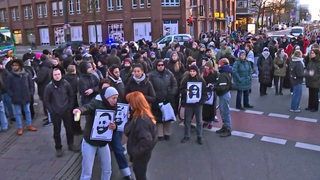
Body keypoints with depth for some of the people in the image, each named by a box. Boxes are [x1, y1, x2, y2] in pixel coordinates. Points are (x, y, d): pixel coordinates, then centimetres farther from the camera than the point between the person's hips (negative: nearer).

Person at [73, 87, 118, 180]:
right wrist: (80, 110, -63)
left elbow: (115, 124, 8)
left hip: (104, 142, 6)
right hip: (90, 142, -5)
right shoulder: (96, 103, -18)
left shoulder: (113, 108, 0)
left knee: (107, 170, 15)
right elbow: (87, 107, -40)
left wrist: (114, 127, -17)